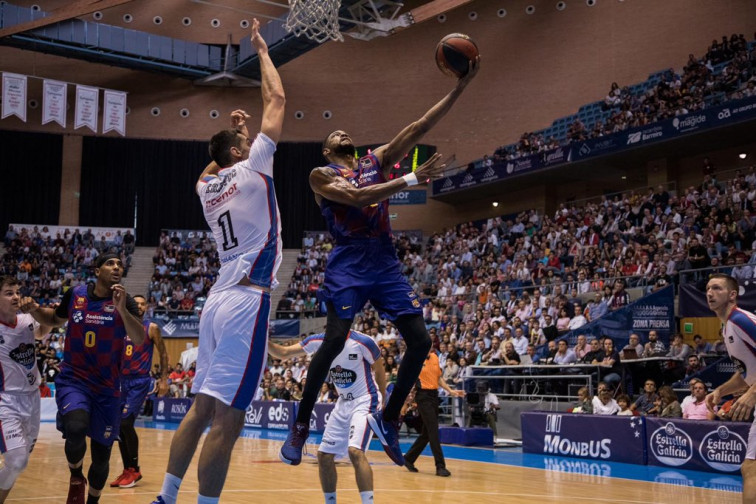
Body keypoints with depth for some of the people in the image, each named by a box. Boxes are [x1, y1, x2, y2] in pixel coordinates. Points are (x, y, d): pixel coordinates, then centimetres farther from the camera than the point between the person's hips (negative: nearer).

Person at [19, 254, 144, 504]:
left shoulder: (125, 301, -4)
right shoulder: (75, 294, 1)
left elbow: (140, 339, -17)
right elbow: (55, 320, 19)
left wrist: (121, 309, -30)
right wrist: (34, 309, -1)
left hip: (107, 387, 1)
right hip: (73, 379, -1)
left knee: (102, 453, 7)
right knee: (76, 429, -30)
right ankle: (76, 478, 0)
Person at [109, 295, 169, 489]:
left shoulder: (151, 328, -3)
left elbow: (163, 354, 2)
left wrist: (163, 379, -2)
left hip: (140, 381, -5)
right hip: (122, 380, 5)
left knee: (126, 423, -14)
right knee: (119, 426, 5)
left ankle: (135, 470, -2)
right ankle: (127, 470, 16)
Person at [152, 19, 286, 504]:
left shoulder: (208, 184, 14)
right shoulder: (251, 170, -2)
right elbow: (276, 99, 4)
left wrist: (233, 133, 35)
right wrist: (262, 50, 16)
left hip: (219, 300, 8)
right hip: (248, 300, -8)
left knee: (202, 407, 13)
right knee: (227, 418, -9)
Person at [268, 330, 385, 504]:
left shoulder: (363, 342, -18)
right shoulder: (320, 341, -5)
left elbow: (379, 371, -4)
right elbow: (283, 353, -4)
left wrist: (381, 404, 3)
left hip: (364, 402, -7)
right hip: (343, 403, 7)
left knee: (355, 451, -26)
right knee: (324, 455, 5)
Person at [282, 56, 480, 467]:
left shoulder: (376, 160, 18)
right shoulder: (321, 175, 4)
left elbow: (420, 127, 10)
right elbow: (357, 197, -15)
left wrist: (460, 87, 3)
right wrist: (411, 179, -18)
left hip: (385, 260, 5)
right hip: (349, 261, -5)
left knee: (420, 341, -3)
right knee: (335, 338, -16)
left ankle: (388, 419, 13)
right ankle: (301, 426, 0)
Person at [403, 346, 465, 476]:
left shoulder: (435, 358, 11)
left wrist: (450, 391, 14)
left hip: (434, 395, 7)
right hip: (423, 396, -7)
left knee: (426, 433, 12)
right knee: (433, 431, -11)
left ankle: (409, 458, 26)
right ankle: (440, 466, -9)